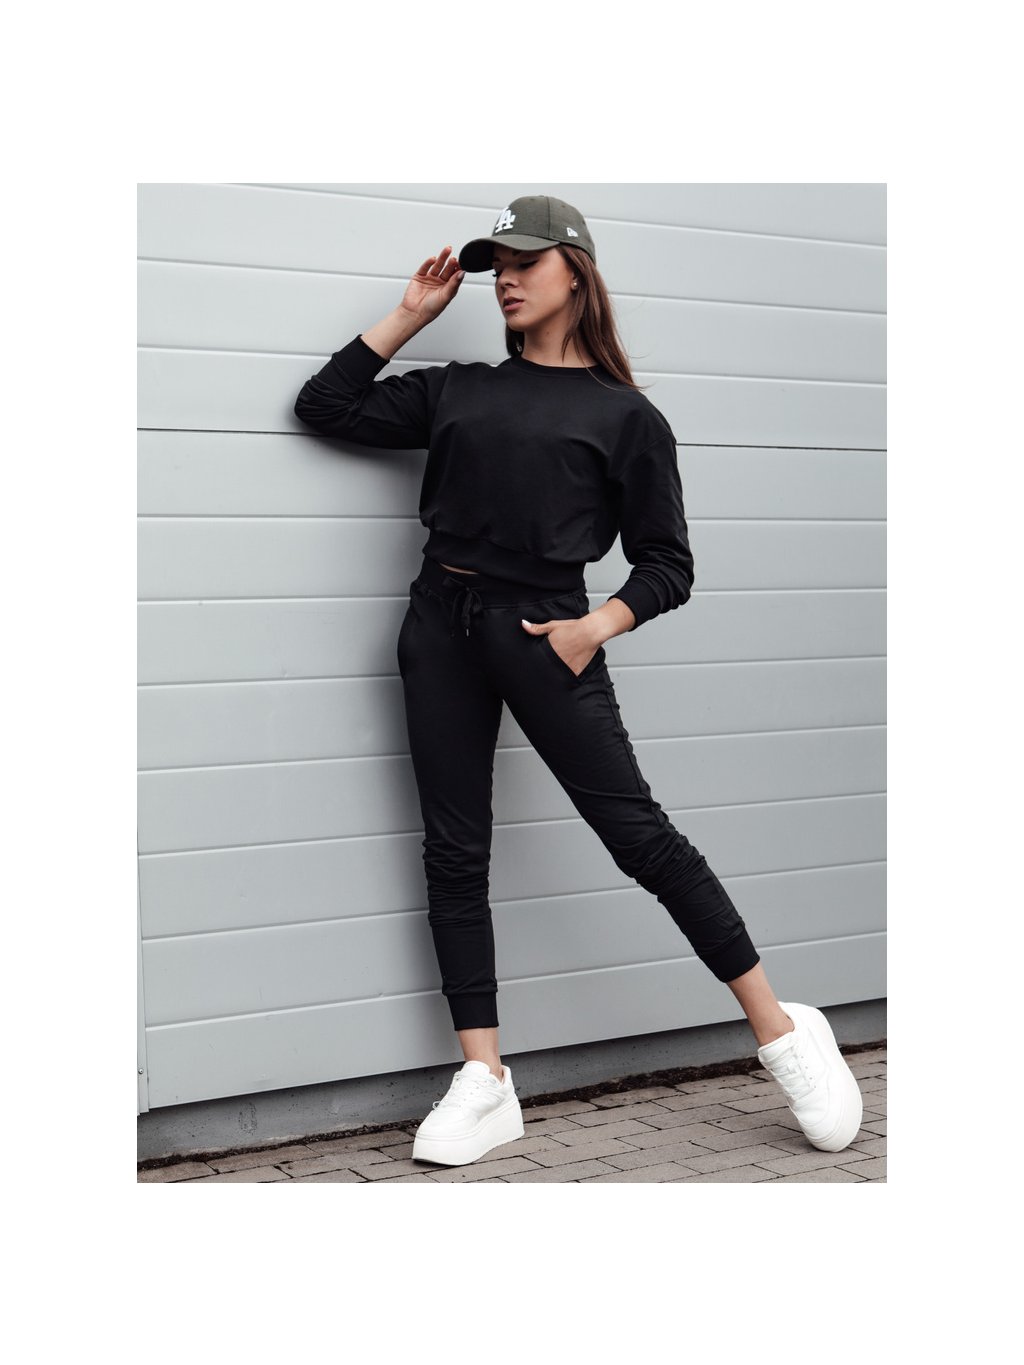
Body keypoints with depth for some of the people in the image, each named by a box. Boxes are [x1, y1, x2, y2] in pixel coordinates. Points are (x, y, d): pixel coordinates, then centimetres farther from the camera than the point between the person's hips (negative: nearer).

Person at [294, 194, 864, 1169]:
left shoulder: (623, 414, 4)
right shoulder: (457, 391, 15)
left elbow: (668, 565, 4)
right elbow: (325, 408, 15)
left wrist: (595, 629, -13)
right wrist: (409, 315, 12)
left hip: (543, 631, -4)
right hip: (440, 623, 5)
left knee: (636, 832, -6)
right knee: (454, 852, 2)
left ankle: (781, 1032, 6)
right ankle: (485, 1083, 9)